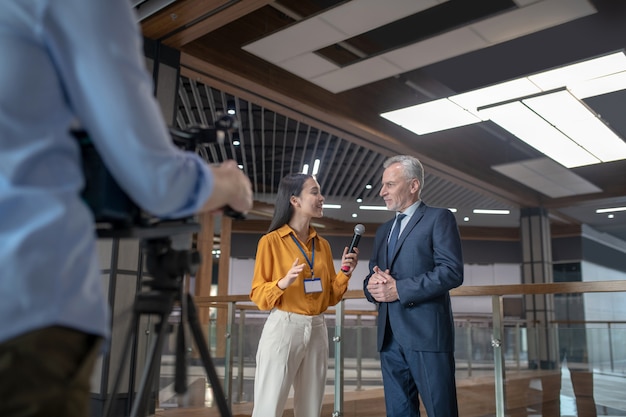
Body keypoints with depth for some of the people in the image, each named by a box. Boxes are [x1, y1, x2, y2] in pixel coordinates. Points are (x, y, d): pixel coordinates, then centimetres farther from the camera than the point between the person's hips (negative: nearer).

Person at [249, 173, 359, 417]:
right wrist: (282, 283, -23)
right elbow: (258, 295, -5)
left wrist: (344, 274, -2)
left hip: (317, 330, 5)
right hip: (283, 328, -5)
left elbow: (330, 296, 14)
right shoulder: (271, 241, -4)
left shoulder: (323, 245, 12)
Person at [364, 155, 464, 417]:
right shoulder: (383, 230, 22)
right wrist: (373, 285, -3)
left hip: (426, 332, -6)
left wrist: (399, 289, -15)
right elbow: (371, 278, 21)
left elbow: (452, 272, -12)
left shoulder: (439, 218, 1)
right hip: (389, 336, 7)